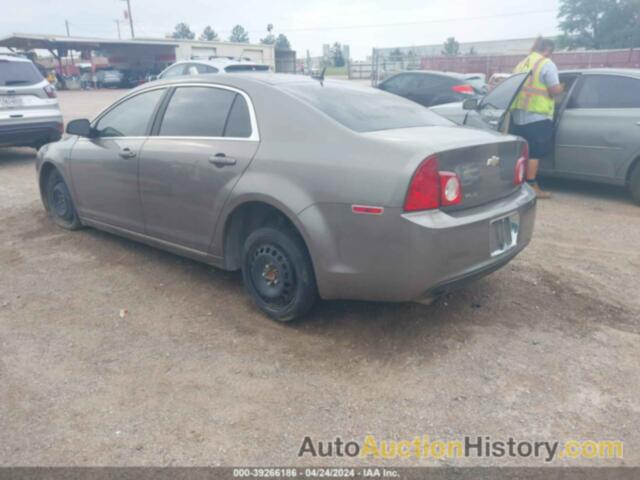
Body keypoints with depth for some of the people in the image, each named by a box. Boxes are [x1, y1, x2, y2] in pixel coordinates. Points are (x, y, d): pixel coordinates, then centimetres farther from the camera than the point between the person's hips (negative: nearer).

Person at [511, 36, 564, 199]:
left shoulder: (522, 63, 17)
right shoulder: (547, 64, -6)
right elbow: (554, 90, -12)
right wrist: (561, 87, 9)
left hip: (518, 115, 7)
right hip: (537, 116, -7)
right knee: (534, 153, -4)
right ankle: (532, 187, -2)